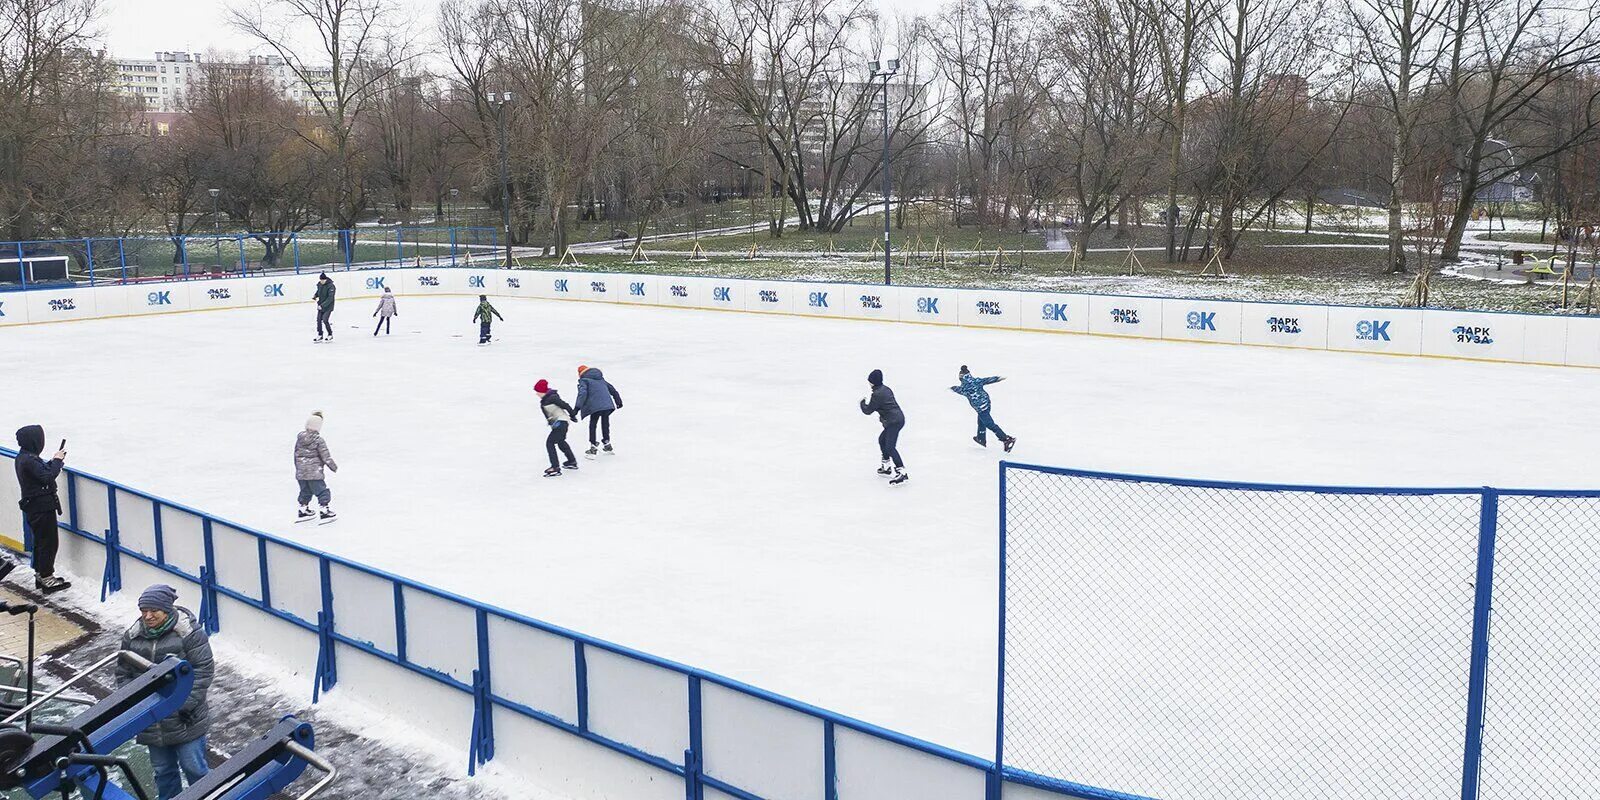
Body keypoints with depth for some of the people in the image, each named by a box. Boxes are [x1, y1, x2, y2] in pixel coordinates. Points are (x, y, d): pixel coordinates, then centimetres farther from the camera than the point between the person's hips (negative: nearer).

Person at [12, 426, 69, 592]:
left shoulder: (23, 457, 9)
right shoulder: (29, 460, -22)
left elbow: (42, 471, 13)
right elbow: (48, 477, -23)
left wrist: (55, 461, 3)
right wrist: (57, 461, -11)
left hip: (34, 507, 10)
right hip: (42, 507, -10)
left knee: (41, 541, 19)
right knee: (49, 542, -4)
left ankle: (40, 575, 29)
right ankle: (47, 579, 1)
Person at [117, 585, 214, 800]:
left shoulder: (189, 632, -14)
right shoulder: (132, 635, 1)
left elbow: (203, 670, -13)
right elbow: (124, 673, 10)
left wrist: (186, 704, -18)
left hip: (185, 721, -5)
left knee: (193, 767, 3)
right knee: (163, 770, 18)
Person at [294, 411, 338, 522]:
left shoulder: (299, 438, 3)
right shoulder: (318, 440, -15)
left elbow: (296, 454, 12)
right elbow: (326, 456, -12)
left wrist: (298, 467, 25)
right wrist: (334, 467, 2)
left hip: (301, 472, 6)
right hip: (314, 472, -6)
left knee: (305, 491, 21)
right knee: (322, 491, 2)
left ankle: (303, 511, 28)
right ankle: (325, 511, 0)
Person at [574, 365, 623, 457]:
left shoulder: (583, 380, 4)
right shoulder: (601, 378, 25)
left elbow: (583, 393, -12)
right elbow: (611, 389, 28)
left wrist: (578, 407, -14)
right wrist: (618, 400, 35)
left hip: (596, 406, -6)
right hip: (608, 405, 6)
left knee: (593, 425, 8)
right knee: (605, 424, 23)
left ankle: (593, 447, 5)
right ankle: (607, 445, 34)